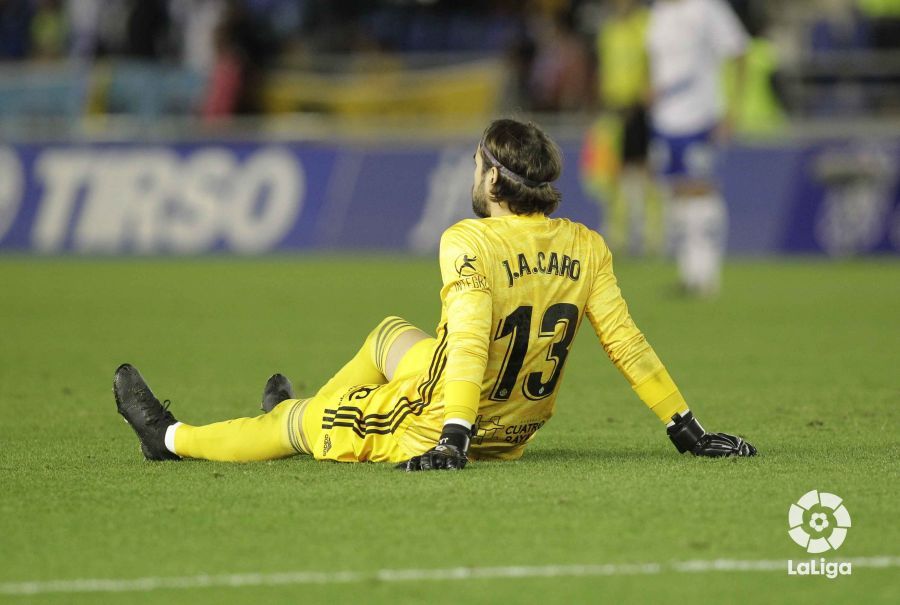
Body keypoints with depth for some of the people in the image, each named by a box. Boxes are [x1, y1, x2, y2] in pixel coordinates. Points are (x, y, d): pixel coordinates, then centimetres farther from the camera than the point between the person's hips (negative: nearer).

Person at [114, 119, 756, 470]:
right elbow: (627, 343, -7)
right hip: (516, 431, 7)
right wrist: (686, 429, -2)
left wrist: (452, 442, -37)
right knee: (390, 333, 32)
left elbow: (469, 340, -33)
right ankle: (310, 417, 50)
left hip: (431, 426, -7)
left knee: (289, 422, 16)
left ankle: (170, 436, 37)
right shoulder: (587, 249, -6)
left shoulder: (469, 241, -23)